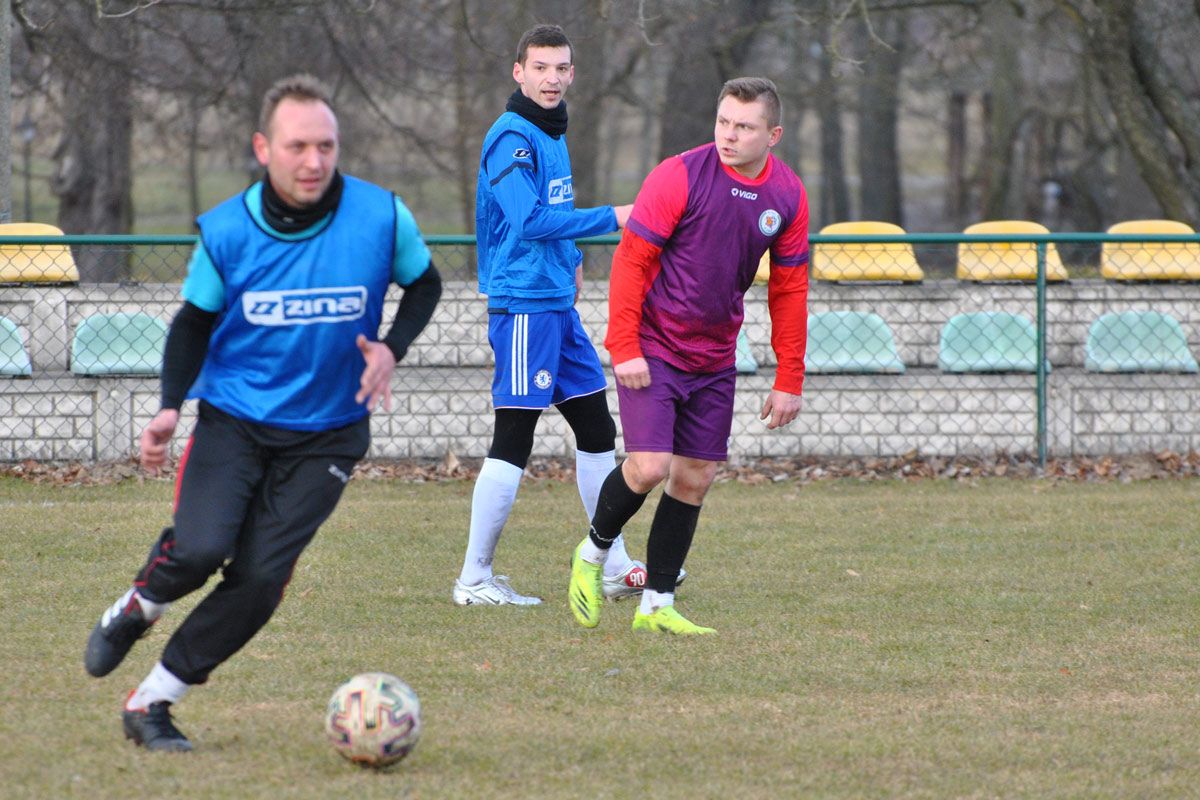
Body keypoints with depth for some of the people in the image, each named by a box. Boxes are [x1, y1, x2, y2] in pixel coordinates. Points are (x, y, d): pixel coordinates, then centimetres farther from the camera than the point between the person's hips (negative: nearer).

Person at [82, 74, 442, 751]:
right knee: (200, 549, -23)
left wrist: (391, 348, -10)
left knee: (259, 579, -11)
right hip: (234, 419, 0)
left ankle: (152, 704, 4)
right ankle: (137, 608, 13)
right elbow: (195, 322, 6)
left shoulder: (382, 217, -12)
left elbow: (424, 283, 8)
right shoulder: (226, 232, -10)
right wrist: (171, 406, -8)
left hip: (327, 435, 0)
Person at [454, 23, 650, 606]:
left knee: (597, 429, 12)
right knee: (513, 442, -8)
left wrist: (570, 257, 13)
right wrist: (610, 218, -20)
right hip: (522, 303, -10)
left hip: (558, 304, 10)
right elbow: (529, 219, -22)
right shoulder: (511, 137, -13)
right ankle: (475, 578, -2)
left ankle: (615, 567, 19)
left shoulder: (554, 135, 16)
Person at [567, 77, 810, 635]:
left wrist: (789, 380, 6)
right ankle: (592, 552, 12)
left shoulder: (789, 196, 0)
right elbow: (631, 259, -13)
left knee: (695, 478, 5)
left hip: (714, 359, 5)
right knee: (649, 467, -16)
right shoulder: (680, 177, -15)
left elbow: (789, 290, 8)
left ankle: (656, 605, 14)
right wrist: (624, 348, -18)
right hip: (651, 352, -5)